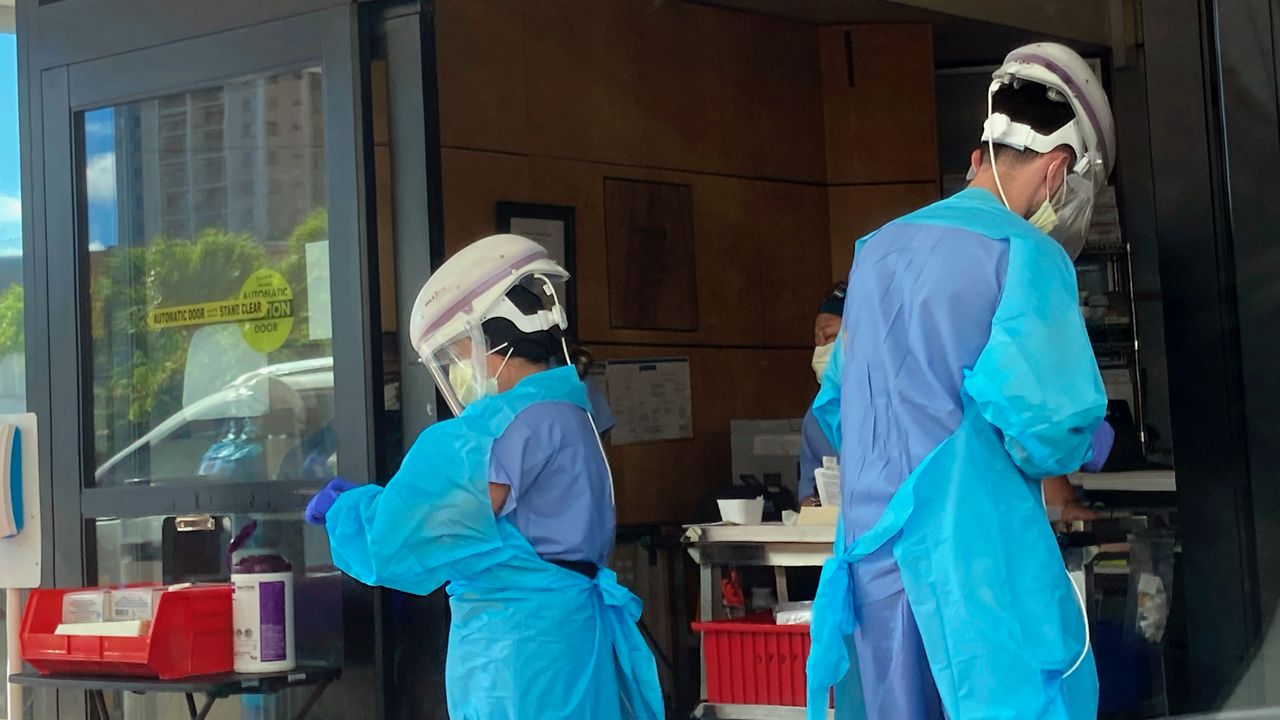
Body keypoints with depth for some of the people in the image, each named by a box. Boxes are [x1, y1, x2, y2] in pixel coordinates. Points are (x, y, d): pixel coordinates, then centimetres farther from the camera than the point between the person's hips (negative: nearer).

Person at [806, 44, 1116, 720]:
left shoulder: (877, 250, 14)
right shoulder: (1026, 255, -8)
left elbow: (834, 405, 22)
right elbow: (1042, 423, -17)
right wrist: (1090, 444, 3)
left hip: (872, 548, 7)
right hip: (974, 553, -7)